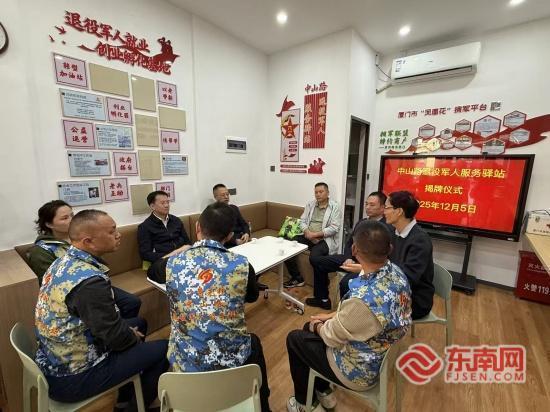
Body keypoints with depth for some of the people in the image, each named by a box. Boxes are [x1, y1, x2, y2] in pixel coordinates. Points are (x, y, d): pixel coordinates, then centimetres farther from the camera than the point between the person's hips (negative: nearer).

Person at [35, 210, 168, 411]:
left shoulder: (63, 261, -3)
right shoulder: (90, 280, -32)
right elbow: (116, 338, -23)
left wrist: (129, 330, 5)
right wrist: (133, 336, -2)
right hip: (72, 378, -8)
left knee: (138, 323, 20)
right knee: (163, 348, -3)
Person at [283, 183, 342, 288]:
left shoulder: (335, 206, -3)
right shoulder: (310, 204, 13)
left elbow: (334, 228, -13)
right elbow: (302, 221, 9)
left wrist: (315, 234, -18)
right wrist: (308, 232, -12)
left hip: (325, 239, -5)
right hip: (308, 236, 6)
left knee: (314, 256, -34)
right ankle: (297, 278, 3)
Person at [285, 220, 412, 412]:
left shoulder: (363, 298, -40)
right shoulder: (396, 272, -14)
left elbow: (333, 336, -20)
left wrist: (317, 327, 0)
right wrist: (333, 316, 4)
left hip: (361, 370, -7)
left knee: (294, 339, 11)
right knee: (310, 328, 20)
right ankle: (324, 393, 36)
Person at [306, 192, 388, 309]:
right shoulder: (361, 222, 13)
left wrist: (361, 265, -25)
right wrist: (348, 258, -4)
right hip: (352, 258, 8)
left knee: (347, 281, -37)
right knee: (316, 261, 6)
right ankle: (323, 299, 19)